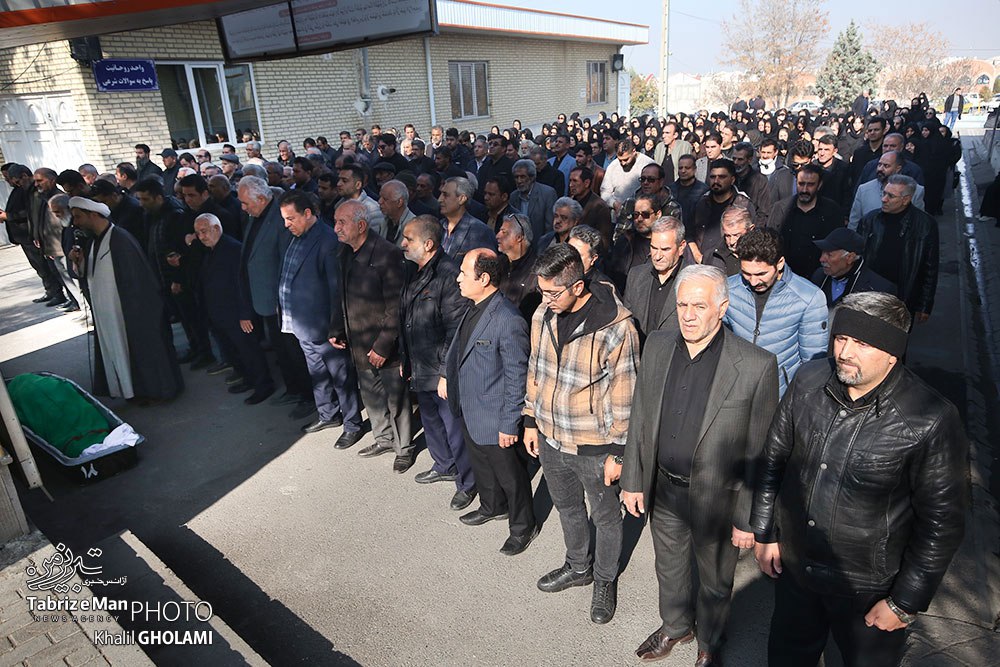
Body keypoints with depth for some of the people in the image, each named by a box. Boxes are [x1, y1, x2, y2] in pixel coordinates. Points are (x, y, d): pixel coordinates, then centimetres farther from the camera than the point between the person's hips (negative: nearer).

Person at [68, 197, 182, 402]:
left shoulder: (120, 240, -19)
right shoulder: (92, 241, 7)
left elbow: (135, 279, -18)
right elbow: (92, 275, 13)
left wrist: (135, 313, -16)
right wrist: (80, 262, -6)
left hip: (128, 313, -8)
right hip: (106, 313, 9)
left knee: (140, 346, 5)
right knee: (116, 349, 16)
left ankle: (153, 389, 20)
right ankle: (134, 388, 30)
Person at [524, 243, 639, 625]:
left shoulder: (615, 328, -24)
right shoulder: (543, 316, -6)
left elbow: (624, 395, -17)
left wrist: (618, 452, -13)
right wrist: (531, 421, 11)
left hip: (594, 447, -5)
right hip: (550, 438, 6)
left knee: (605, 516, 18)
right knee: (567, 507, 26)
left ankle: (605, 580, 44)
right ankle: (578, 567, 52)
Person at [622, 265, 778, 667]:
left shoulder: (756, 366, -21)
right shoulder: (657, 346, -8)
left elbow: (759, 452, -14)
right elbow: (640, 418, 1)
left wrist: (749, 519, -10)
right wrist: (633, 481, 4)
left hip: (717, 498, -3)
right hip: (663, 489, 4)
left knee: (715, 581, 22)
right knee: (669, 568, 27)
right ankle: (676, 626, 57)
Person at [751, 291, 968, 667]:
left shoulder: (932, 422, -24)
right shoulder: (809, 381, -11)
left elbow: (942, 523, -15)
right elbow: (774, 457, 0)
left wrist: (906, 603, -9)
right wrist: (764, 531, 4)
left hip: (868, 589, -3)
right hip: (793, 566, 4)